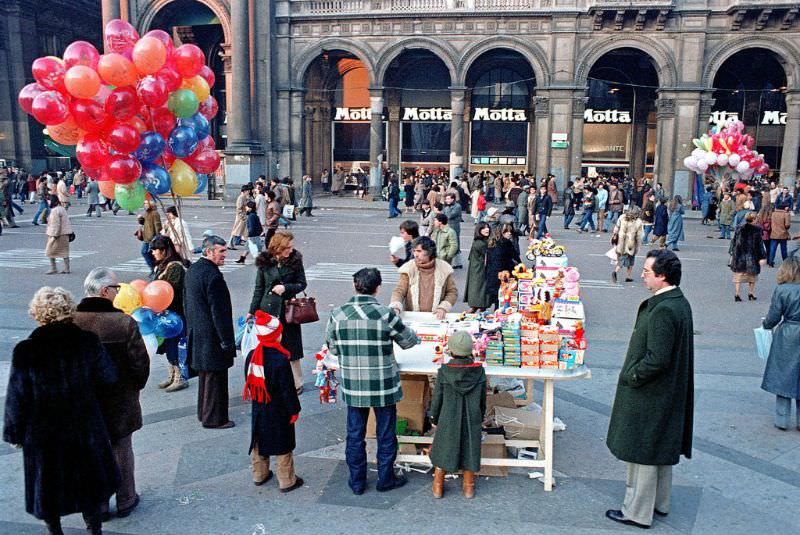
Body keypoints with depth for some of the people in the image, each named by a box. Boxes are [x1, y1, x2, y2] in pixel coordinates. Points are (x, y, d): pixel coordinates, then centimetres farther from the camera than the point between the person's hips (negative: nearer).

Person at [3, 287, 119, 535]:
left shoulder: (25, 351, -17)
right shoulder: (88, 342, -14)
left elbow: (17, 398, -10)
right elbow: (109, 378, -7)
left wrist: (15, 433, 3)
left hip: (42, 434, -1)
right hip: (84, 430, 2)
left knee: (48, 485, 18)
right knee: (88, 479, 21)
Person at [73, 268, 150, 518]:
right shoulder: (125, 323, -21)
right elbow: (140, 363, -15)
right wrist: (136, 387, 6)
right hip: (119, 403, -2)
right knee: (121, 451, 16)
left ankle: (97, 505, 29)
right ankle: (125, 501, 31)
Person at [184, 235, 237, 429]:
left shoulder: (191, 270, 8)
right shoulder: (213, 276, -22)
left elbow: (186, 303, 16)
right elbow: (219, 311, -21)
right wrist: (227, 340, -16)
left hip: (196, 332, 10)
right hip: (212, 336, -10)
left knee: (205, 374, 21)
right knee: (215, 377, 2)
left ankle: (204, 413, 34)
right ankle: (214, 418, 12)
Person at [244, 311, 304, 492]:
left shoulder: (251, 355, -5)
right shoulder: (280, 360, -25)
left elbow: (249, 382, 8)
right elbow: (288, 389, -20)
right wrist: (294, 410, -7)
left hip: (258, 410, 6)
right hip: (278, 413, -6)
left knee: (259, 443, 20)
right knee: (282, 447, 7)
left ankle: (259, 475, 35)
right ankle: (287, 481, 17)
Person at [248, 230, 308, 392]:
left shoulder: (295, 260, -3)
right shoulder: (265, 262, -2)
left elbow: (302, 284, 2)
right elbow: (259, 288, 5)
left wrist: (285, 288, -15)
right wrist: (253, 311, 5)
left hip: (288, 309, 0)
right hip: (268, 309, 0)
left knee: (290, 348, 6)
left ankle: (296, 383, 19)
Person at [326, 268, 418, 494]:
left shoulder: (337, 314, -8)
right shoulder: (386, 314, -16)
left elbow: (332, 348, 3)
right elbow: (409, 340, -3)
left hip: (352, 386, 3)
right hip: (383, 386, -2)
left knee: (355, 433, 16)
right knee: (385, 433, 15)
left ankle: (357, 481, 28)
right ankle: (386, 479, 29)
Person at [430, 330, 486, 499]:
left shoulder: (444, 371, -18)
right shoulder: (479, 371, -12)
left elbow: (437, 398, -9)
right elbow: (482, 399, -1)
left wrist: (434, 418, 8)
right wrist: (480, 419, 15)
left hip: (448, 421, -1)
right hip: (472, 421, 1)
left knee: (443, 450, 16)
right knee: (469, 450, 17)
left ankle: (438, 487, 27)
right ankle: (469, 488, 29)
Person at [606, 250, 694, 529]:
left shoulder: (663, 310, -27)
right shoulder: (680, 303, 4)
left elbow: (657, 360, -28)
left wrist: (629, 376, -14)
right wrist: (634, 373, 14)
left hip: (649, 396, -10)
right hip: (669, 392, 10)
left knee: (641, 452, 4)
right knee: (661, 449, 21)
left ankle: (638, 512, 17)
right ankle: (659, 502, 37)